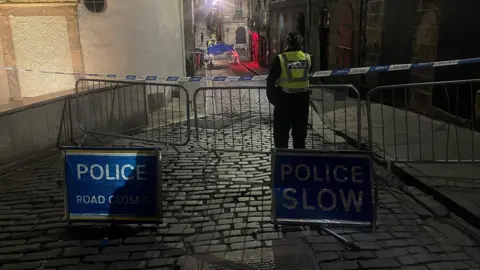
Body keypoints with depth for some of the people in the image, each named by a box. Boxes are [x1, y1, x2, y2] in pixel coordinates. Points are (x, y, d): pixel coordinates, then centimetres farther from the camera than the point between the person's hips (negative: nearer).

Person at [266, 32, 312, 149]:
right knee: (300, 131, 14)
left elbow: (271, 80, -9)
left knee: (281, 131, 8)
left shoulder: (281, 59, -13)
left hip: (284, 98, -3)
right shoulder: (307, 58, -2)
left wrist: (271, 97, 3)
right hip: (302, 98, 4)